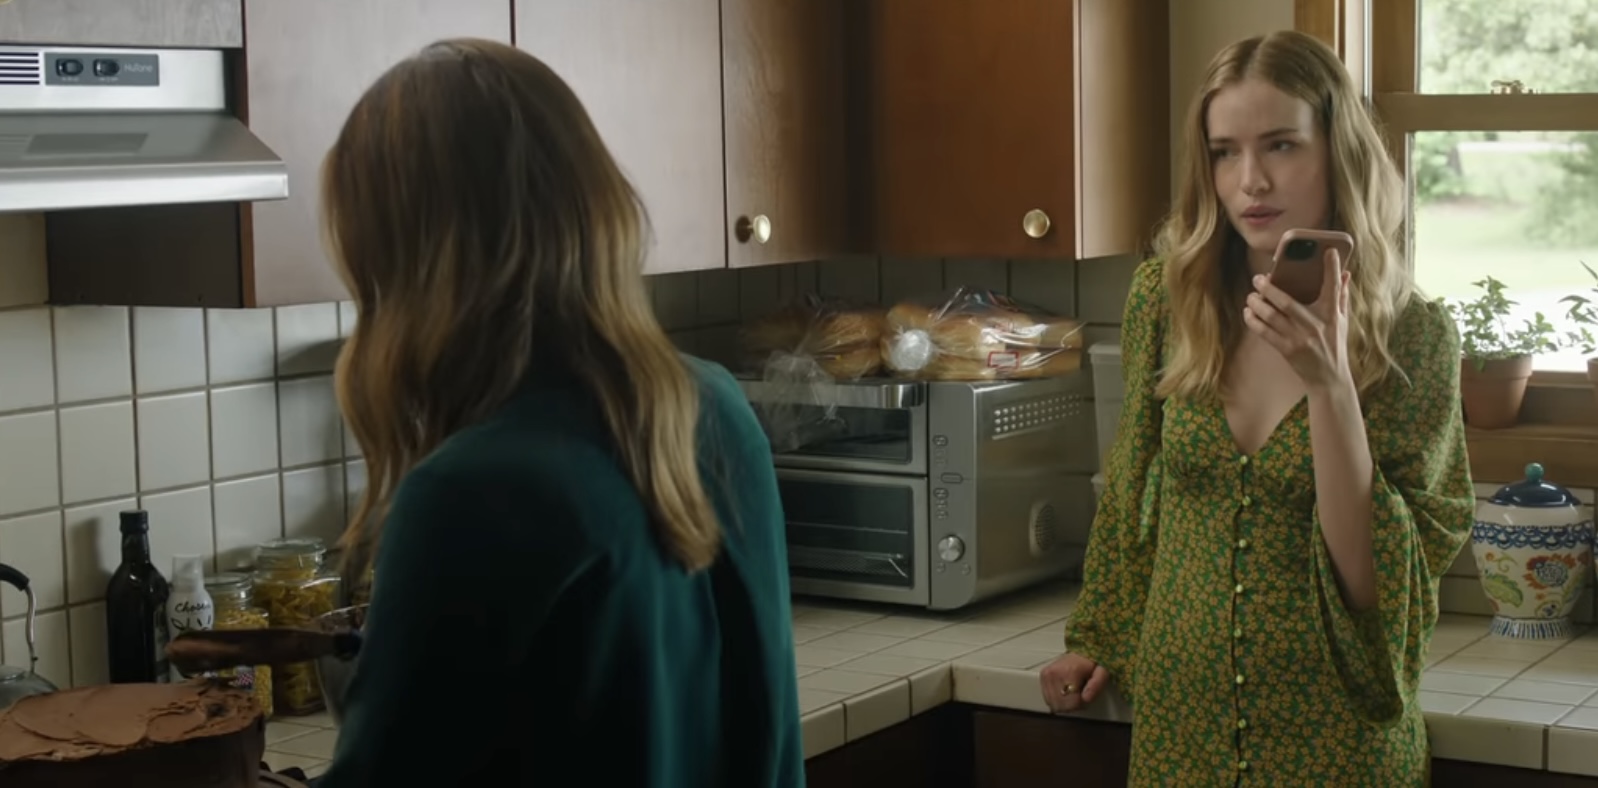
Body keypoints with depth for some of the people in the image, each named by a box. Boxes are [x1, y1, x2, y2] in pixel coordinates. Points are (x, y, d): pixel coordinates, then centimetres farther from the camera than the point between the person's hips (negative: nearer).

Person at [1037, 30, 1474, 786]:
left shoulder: (1415, 336, -11)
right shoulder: (1166, 298, -3)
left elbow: (1378, 582, -16)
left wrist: (1329, 383, -25)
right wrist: (1096, 636, 14)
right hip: (1178, 722, 3)